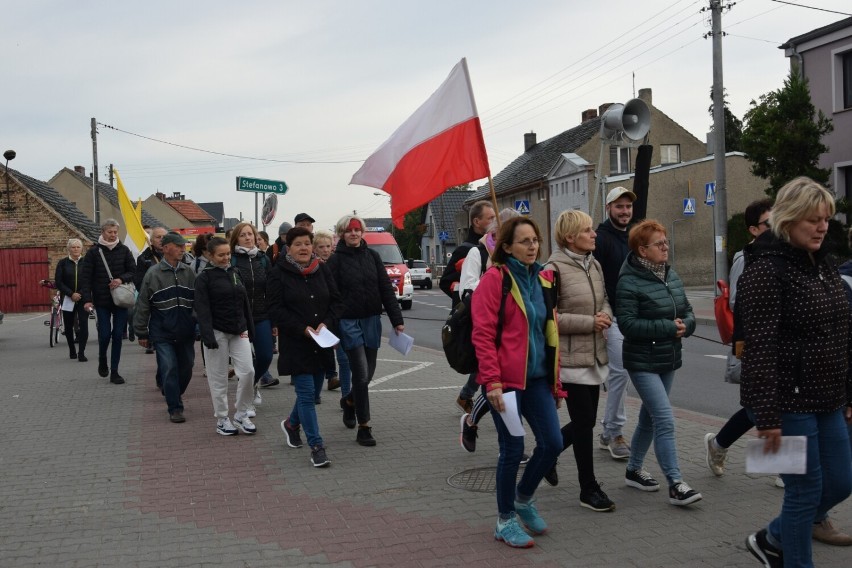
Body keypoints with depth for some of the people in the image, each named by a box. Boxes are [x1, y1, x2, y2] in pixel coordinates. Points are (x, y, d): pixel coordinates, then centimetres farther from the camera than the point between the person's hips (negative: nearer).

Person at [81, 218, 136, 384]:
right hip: (102, 301, -1)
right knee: (105, 334, -4)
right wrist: (87, 299, -10)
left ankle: (114, 371, 10)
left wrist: (122, 279, -14)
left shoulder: (124, 250, 4)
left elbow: (133, 271, 6)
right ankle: (102, 361, 26)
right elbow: (86, 277, -2)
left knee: (117, 335, 2)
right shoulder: (94, 252, 0)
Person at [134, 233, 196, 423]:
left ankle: (174, 395, 38)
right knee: (169, 370, -7)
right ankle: (175, 408, 3)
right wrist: (142, 333, 1)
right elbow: (143, 305, 0)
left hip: (186, 333, 3)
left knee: (186, 368, 12)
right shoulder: (153, 274, -5)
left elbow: (198, 301, 9)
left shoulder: (189, 272, 4)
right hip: (162, 333, -3)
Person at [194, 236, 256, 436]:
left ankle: (242, 414, 12)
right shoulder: (204, 278, -6)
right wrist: (208, 337, -20)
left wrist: (249, 329, 14)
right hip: (217, 332, -5)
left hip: (239, 332, 5)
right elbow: (202, 309, -12)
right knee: (219, 378, 2)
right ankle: (222, 419, 14)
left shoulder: (235, 273, 11)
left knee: (248, 371, -4)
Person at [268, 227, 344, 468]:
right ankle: (316, 446, 0)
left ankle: (292, 423, 43)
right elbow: (276, 309, -10)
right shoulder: (279, 273, -6)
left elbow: (336, 301, 7)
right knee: (306, 393, -7)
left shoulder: (323, 270, 6)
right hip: (296, 343, -5)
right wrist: (303, 328, -18)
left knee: (313, 389, 15)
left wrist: (326, 323, -11)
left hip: (322, 343, 5)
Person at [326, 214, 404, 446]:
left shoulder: (372, 256, 7)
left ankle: (349, 401, 43)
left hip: (372, 321, 4)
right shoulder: (336, 260, -4)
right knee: (361, 374, -9)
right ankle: (363, 427, 1)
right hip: (349, 322, -4)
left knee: (368, 373, 12)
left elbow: (386, 289, 6)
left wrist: (397, 319, 1)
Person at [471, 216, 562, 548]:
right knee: (513, 449, 0)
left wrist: (555, 379, 15)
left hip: (537, 376, 6)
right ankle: (505, 520, 20)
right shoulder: (495, 278, -9)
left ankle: (523, 497, 31)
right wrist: (492, 381, -19)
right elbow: (483, 334, -13)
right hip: (506, 379, -6)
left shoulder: (544, 280, 11)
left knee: (552, 442, 4)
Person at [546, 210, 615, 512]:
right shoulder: (555, 268, -14)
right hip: (571, 358, -8)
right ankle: (589, 489, 14)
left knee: (585, 421, 14)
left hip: (594, 356, 8)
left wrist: (605, 315, -4)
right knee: (584, 422, 0)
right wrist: (590, 322, -18)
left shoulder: (594, 265, 9)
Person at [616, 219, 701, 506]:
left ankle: (633, 470, 32)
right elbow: (628, 324, -21)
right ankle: (676, 485, -6)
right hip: (643, 362, -8)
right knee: (665, 420, -11)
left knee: (649, 417, 17)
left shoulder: (671, 275, 7)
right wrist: (668, 327, -21)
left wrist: (686, 324, -9)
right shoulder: (629, 283, -16)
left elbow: (687, 310, 14)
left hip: (669, 359, 8)